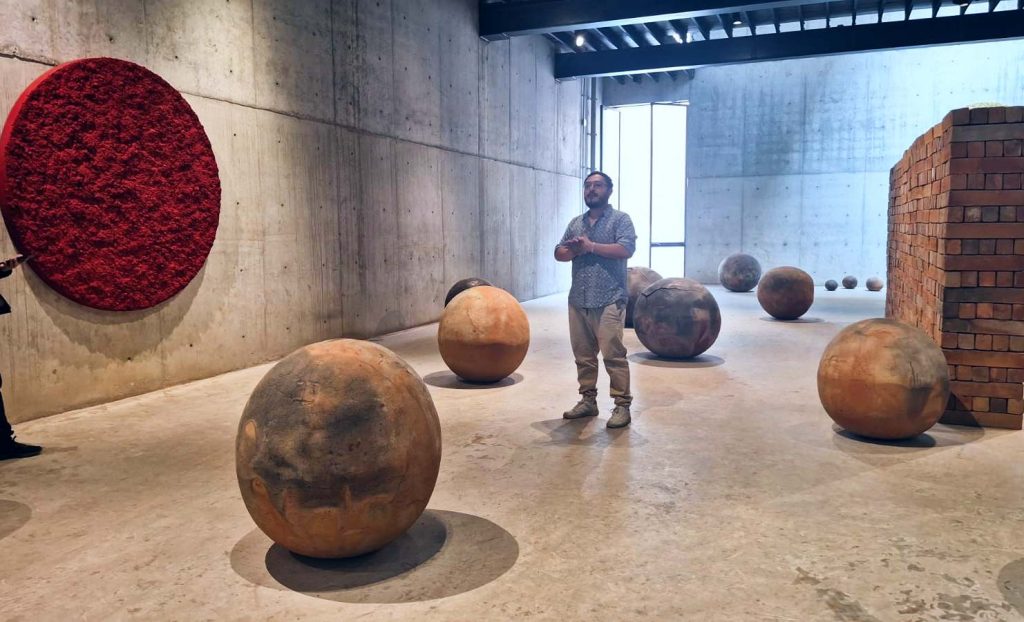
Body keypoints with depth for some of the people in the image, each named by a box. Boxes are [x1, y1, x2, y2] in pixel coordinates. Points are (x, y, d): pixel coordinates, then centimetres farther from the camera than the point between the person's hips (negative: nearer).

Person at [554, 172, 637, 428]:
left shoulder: (620, 219, 1)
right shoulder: (575, 223, 18)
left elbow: (627, 248, -14)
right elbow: (559, 252, 12)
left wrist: (590, 246, -12)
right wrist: (575, 250, -10)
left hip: (609, 301, -6)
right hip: (578, 301, 6)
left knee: (613, 354, -7)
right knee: (583, 355, 10)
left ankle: (622, 406, 0)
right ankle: (588, 400, 22)